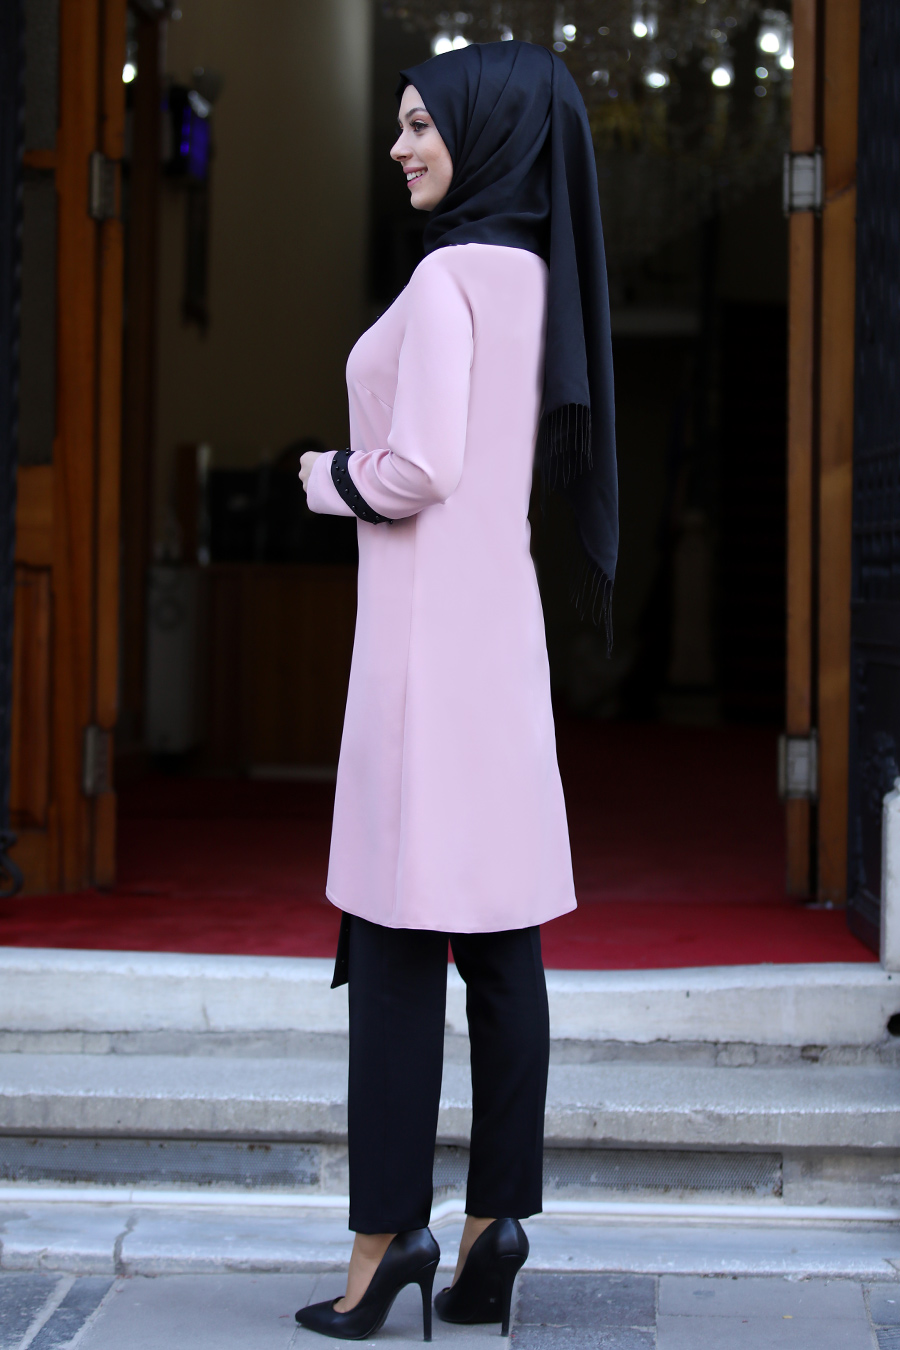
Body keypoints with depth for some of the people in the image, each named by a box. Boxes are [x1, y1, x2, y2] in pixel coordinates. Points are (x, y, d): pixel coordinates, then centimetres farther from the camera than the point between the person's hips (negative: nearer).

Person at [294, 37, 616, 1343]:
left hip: (431, 627, -8)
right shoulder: (537, 274, 13)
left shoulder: (448, 274, -12)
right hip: (496, 614, 8)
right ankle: (497, 1217, 10)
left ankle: (388, 1230, -1)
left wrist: (330, 475, -2)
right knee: (500, 933, 6)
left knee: (396, 930, -4)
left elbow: (420, 466, -19)